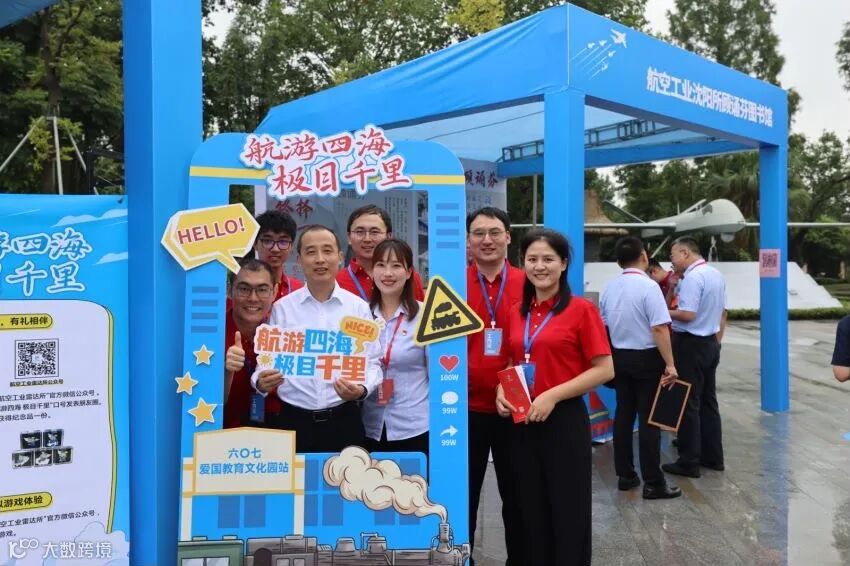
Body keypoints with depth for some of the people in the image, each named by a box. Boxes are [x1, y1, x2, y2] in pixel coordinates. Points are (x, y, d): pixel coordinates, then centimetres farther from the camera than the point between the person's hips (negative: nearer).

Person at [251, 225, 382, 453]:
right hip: (294, 421, 0)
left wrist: (363, 389, -15)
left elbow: (372, 362, 4)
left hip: (343, 421, 0)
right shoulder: (281, 308, 3)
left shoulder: (359, 308, 2)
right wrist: (261, 382, -14)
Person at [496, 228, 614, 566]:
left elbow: (604, 370, -11)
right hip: (523, 422, 5)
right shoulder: (518, 312, 8)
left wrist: (553, 395, -19)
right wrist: (503, 390, -1)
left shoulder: (582, 309, -8)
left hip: (564, 421, -5)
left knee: (568, 512, 6)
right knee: (532, 510, 15)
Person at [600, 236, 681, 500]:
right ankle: (653, 483, 5)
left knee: (623, 414, 12)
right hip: (646, 358, -6)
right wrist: (670, 364, -18)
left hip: (618, 357, 6)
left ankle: (625, 475, 20)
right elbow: (659, 329, -22)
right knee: (648, 419, -1)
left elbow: (603, 325, 13)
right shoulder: (649, 286, -16)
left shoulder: (609, 288, 5)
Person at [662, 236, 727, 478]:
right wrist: (717, 340, 20)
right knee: (708, 401, 16)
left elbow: (688, 314, -25)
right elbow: (722, 313, 15)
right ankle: (713, 456, 24)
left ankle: (689, 462, 6)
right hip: (711, 343, 9)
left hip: (691, 344, -9)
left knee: (688, 403, -1)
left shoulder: (692, 277, -19)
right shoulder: (716, 275, 11)